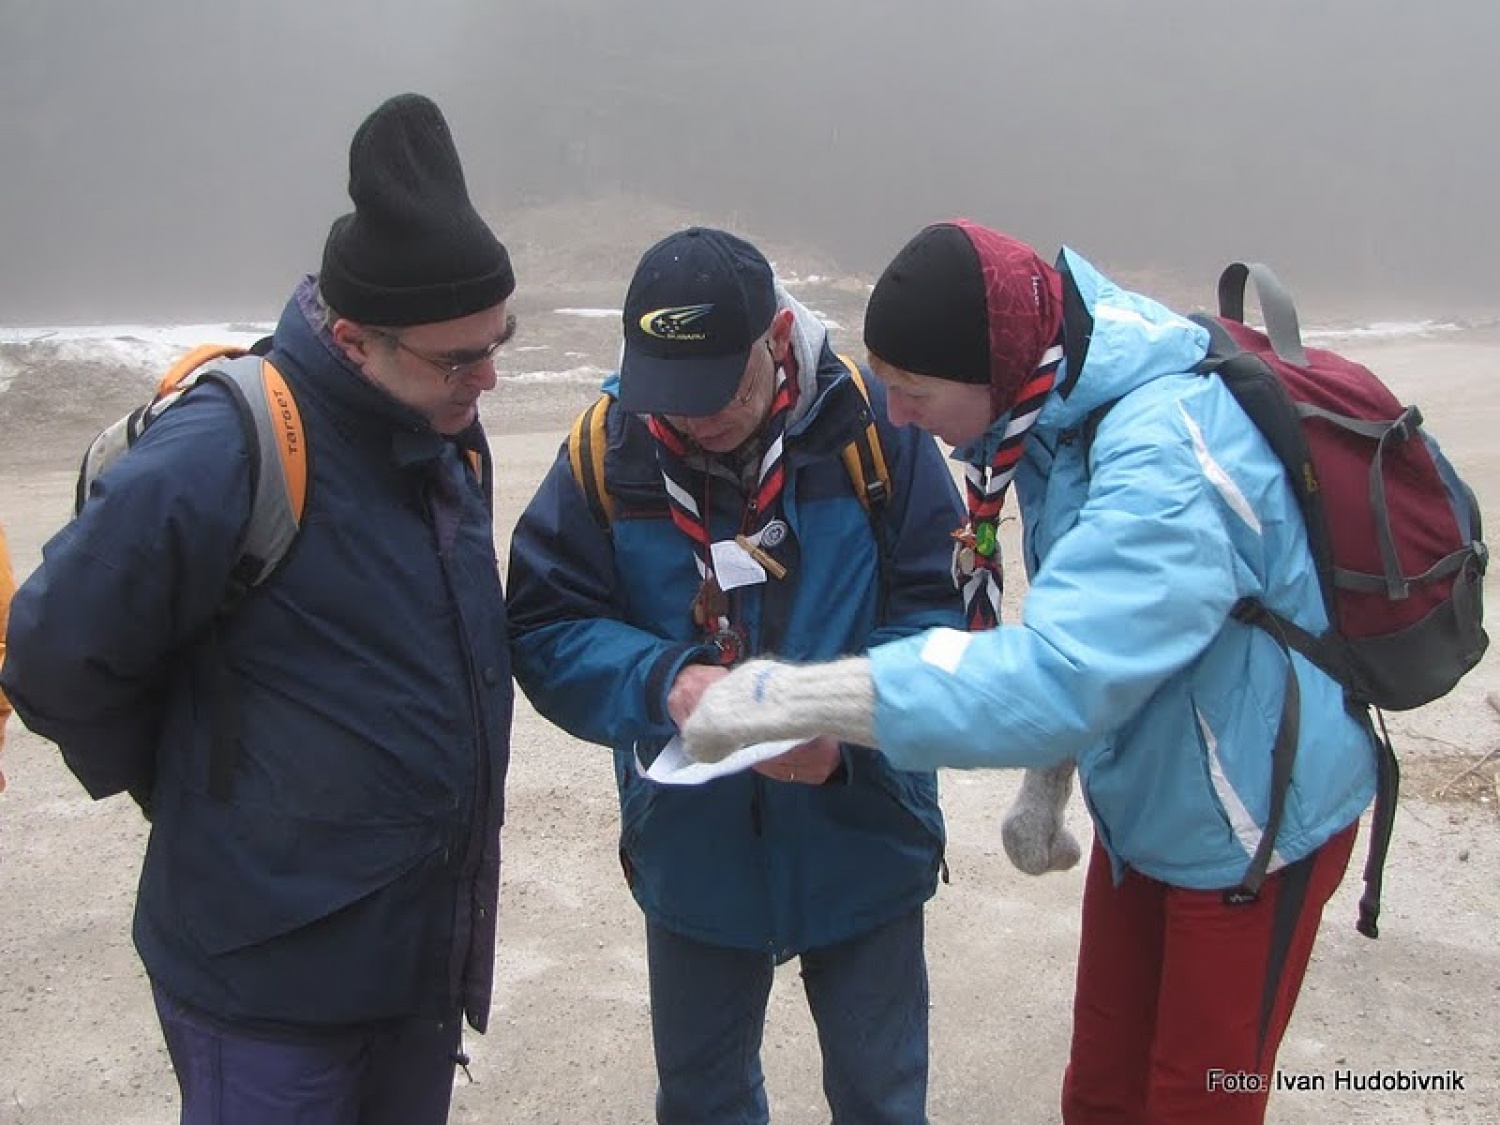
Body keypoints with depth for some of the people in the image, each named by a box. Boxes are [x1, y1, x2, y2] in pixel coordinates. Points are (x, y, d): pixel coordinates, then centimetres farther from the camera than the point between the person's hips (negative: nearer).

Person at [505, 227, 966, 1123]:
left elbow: (944, 610, -12)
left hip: (863, 846, -1)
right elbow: (543, 626, -9)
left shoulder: (874, 427, -15)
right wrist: (664, 683, -27)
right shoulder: (609, 447, -11)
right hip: (690, 852, 2)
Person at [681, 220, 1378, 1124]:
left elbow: (1054, 674, -43)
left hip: (1251, 827, -7)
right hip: (1141, 810, 8)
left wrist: (788, 696, -41)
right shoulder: (1063, 412, -5)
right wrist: (1046, 781, 7)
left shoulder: (1169, 460, -33)